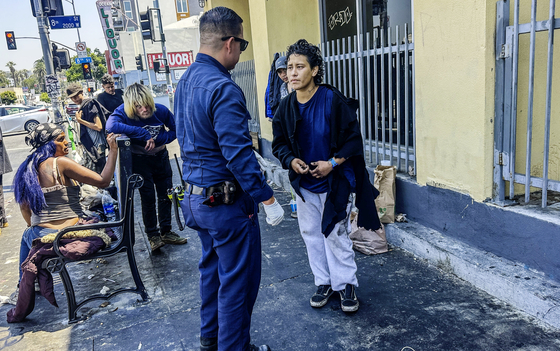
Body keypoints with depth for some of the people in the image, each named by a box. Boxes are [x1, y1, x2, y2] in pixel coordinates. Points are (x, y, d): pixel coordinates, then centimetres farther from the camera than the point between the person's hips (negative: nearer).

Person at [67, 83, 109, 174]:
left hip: (96, 147, -10)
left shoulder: (90, 104, -15)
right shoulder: (82, 107, 14)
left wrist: (80, 120, -18)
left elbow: (98, 127, -23)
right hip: (89, 146, 10)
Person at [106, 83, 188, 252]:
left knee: (166, 195, 10)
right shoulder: (123, 112, -24)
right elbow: (111, 126, -46)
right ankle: (153, 235, 14)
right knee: (148, 198, -4)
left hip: (161, 156, 3)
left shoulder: (161, 110, -18)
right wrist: (145, 135, -43)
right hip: (140, 160, -3)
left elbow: (175, 130, -4)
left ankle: (166, 232, 26)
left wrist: (156, 139, -23)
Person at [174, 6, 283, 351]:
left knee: (212, 268, 24)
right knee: (238, 280, 6)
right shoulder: (223, 89, -22)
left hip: (196, 197, 10)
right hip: (226, 201, -10)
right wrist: (268, 199, -20)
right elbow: (238, 153, -26)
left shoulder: (185, 82, 8)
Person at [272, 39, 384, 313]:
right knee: (311, 234, 13)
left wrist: (333, 162, -20)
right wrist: (291, 160, -10)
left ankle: (347, 285, 22)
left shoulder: (333, 100, -14)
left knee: (336, 235, 1)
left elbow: (353, 139, -10)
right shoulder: (286, 107, -1)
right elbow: (279, 144, 9)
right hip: (303, 184, 5)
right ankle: (324, 283, 30)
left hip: (334, 182, -5)